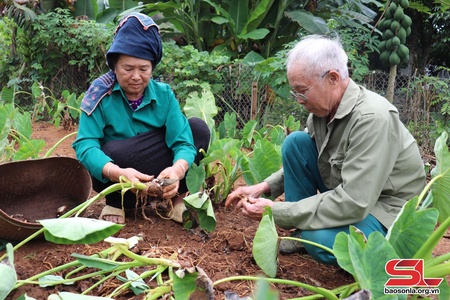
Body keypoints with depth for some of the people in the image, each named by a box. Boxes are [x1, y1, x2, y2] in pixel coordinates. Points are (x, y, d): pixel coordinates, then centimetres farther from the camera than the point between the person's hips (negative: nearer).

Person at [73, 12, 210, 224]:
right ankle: (115, 202, -8)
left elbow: (183, 141, -17)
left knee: (198, 128, -14)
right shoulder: (100, 94, -15)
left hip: (157, 178, 3)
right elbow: (85, 145, -25)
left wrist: (177, 170, -41)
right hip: (114, 180, -2)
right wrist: (117, 173, -45)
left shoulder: (164, 94, -8)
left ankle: (180, 196, -7)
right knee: (116, 152, -37)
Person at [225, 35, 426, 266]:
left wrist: (276, 212, -28)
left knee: (322, 242, -35)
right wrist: (264, 187, -5)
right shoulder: (324, 107, -7)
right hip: (347, 196, 8)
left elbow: (353, 203, -33)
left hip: (386, 210, -7)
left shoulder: (372, 118, -30)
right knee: (295, 142, -7)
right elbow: (298, 160, 11)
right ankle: (303, 232, 3)